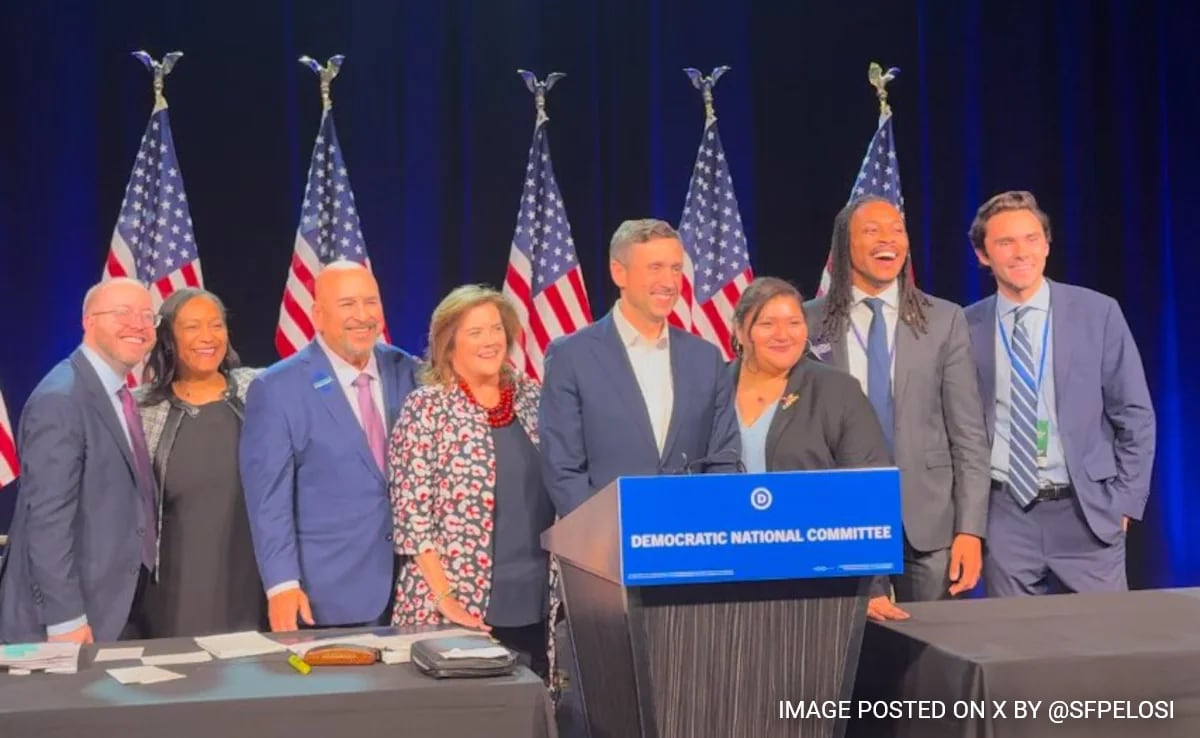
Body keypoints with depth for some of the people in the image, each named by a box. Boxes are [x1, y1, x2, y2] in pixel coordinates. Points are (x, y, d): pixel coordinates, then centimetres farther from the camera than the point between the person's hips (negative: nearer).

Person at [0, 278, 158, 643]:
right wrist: (65, 617, -23)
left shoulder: (118, 396, 13)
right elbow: (48, 516, -21)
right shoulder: (61, 399, -16)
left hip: (119, 610, 9)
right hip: (77, 618, -9)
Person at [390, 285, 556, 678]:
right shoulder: (426, 408, -5)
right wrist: (444, 597, -14)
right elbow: (411, 512, -9)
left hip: (534, 602, 4)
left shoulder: (533, 398, 8)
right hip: (462, 606, -4)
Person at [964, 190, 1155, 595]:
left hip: (1086, 513, -1)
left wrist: (1124, 502, -2)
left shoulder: (1098, 313, 0)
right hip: (1003, 516, 1)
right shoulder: (966, 327, 2)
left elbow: (1135, 415, 3)